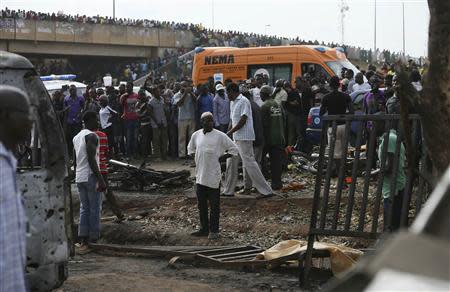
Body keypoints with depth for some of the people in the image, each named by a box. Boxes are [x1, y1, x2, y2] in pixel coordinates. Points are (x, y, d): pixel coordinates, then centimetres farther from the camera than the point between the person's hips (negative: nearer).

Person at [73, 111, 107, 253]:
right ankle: (94, 240, -1)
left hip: (79, 177, 8)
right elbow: (91, 160, -19)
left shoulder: (76, 137, 17)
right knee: (95, 209, -2)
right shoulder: (91, 136, -10)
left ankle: (83, 242, 4)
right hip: (91, 177, -8)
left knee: (84, 208, 9)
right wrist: (101, 180, -20)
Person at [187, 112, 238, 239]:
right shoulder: (196, 135, 6)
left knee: (214, 204, 1)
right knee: (201, 204, 10)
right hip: (200, 175, 4)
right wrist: (197, 159, 9)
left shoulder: (220, 136, -6)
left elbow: (234, 149, -1)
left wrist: (220, 158, -7)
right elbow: (190, 149, 24)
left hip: (214, 176, -4)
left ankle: (214, 230, 8)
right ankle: (204, 228, 21)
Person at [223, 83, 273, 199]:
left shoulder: (243, 102, -13)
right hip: (236, 138, 10)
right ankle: (229, 190, 23)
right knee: (231, 162, 13)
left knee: (249, 163, -11)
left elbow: (243, 120, -19)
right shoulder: (233, 103, 18)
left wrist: (230, 132, -15)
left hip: (244, 137, -10)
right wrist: (228, 133, 14)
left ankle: (266, 191, -8)